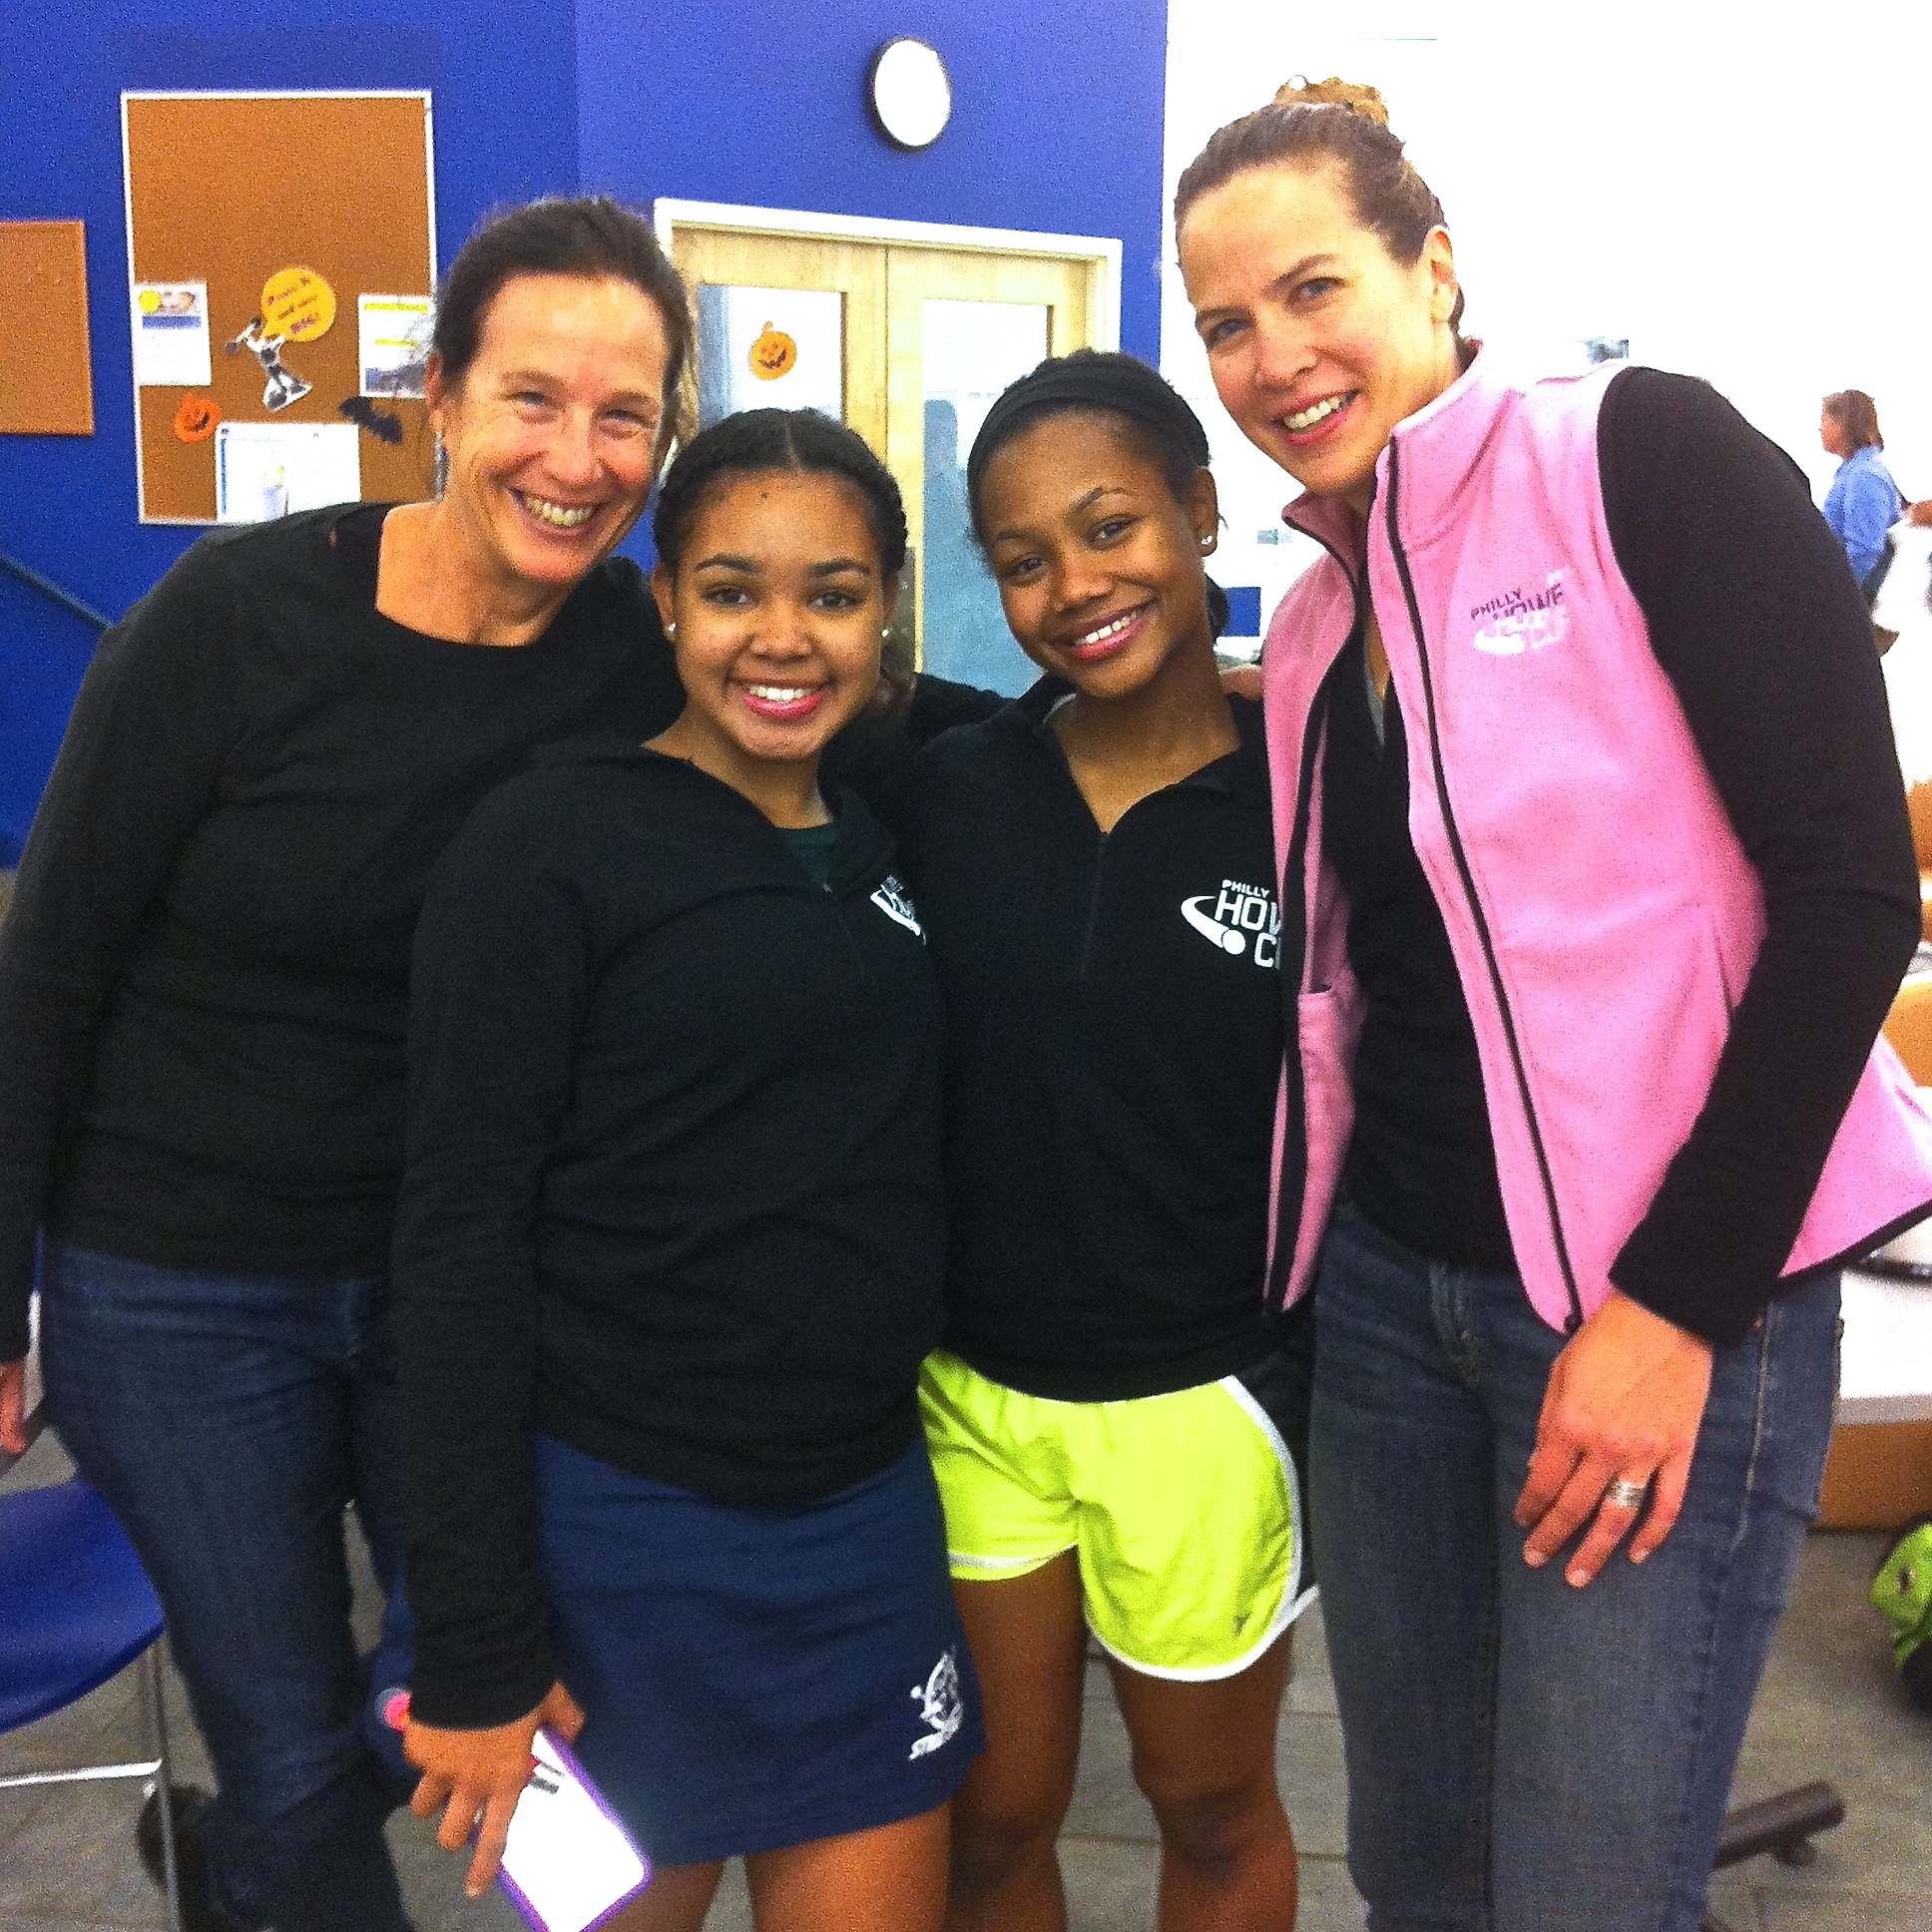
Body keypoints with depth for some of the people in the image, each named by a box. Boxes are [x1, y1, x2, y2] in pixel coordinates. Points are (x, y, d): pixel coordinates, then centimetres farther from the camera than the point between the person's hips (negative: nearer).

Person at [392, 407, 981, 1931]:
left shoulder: (890, 842, 7)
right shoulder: (549, 846, -10)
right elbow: (461, 1243, -12)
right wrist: (476, 1647, -13)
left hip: (867, 1511, 5)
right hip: (623, 1531, -5)